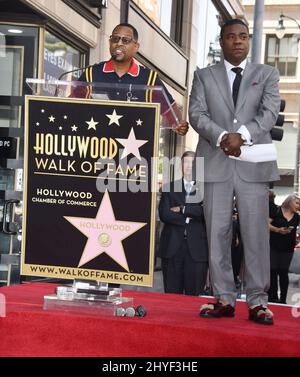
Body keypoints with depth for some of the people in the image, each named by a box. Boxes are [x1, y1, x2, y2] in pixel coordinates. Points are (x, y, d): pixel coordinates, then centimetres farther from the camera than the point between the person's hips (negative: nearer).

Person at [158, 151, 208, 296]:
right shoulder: (169, 188, 11)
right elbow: (164, 214, -2)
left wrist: (182, 209, -6)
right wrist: (190, 217, -7)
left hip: (197, 248, -1)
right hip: (172, 247, 1)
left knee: (193, 295, 0)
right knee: (172, 293, 3)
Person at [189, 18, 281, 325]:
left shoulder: (266, 74, 13)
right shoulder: (204, 76, 14)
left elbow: (270, 112, -1)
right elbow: (196, 114, 2)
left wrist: (242, 135, -17)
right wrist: (222, 136, -15)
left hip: (254, 163, -1)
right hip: (215, 163, 1)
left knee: (256, 233, -3)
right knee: (217, 233, 1)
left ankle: (257, 300, 1)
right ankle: (224, 298, 7)